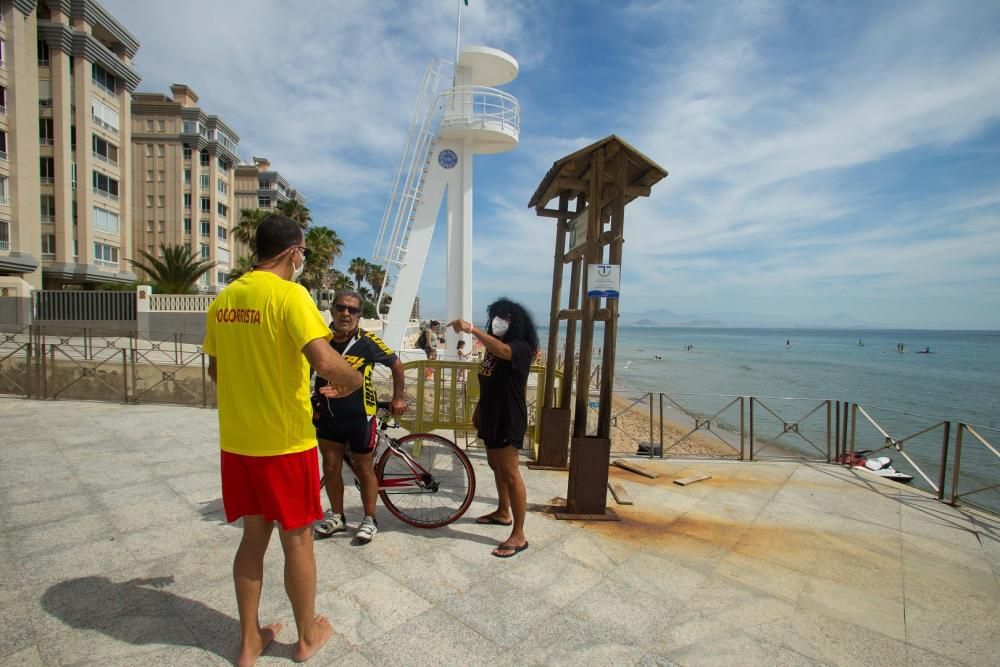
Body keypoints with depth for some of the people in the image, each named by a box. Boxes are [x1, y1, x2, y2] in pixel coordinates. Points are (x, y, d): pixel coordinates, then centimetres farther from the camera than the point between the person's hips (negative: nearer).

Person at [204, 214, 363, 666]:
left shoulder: (224, 299, 7)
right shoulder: (289, 294, -16)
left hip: (236, 441, 7)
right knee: (297, 540, 11)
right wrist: (354, 379, -8)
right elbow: (324, 361, -28)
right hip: (285, 442, -6)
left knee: (253, 537, 19)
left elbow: (215, 371, 15)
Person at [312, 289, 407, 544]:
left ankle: (369, 520, 27)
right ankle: (336, 516, 35)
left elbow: (396, 365, 0)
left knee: (364, 470, 8)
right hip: (327, 415, 4)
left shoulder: (368, 341, -13)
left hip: (360, 416, -3)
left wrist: (398, 398, 2)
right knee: (330, 467, 14)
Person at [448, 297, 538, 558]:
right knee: (495, 465, 21)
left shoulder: (521, 347, -17)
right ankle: (503, 512, 41)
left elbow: (502, 351, -42)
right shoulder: (494, 346, 11)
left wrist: (472, 329, -47)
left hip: (509, 419, -9)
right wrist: (479, 408, 19)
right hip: (491, 416, 10)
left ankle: (518, 536, 3)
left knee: (510, 473, -6)